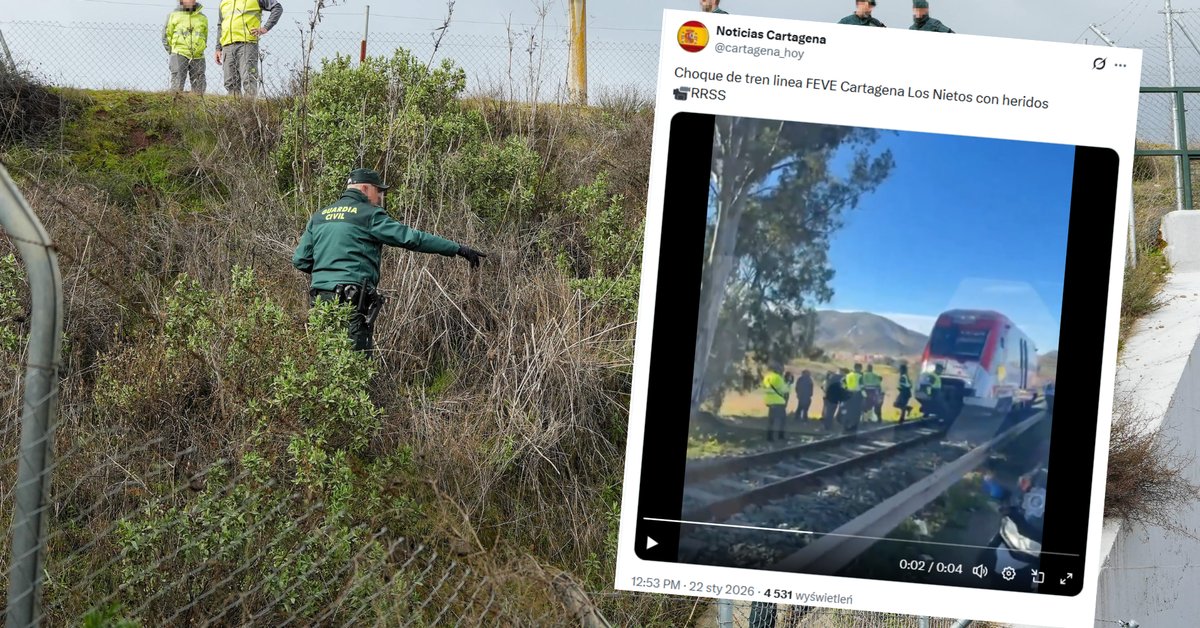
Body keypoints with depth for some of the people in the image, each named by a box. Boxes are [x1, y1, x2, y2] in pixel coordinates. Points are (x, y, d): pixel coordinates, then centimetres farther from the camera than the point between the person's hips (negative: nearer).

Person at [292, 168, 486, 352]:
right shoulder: (369, 214, -3)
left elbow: (300, 260, 15)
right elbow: (412, 238, -8)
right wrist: (458, 249, -5)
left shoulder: (318, 217, 17)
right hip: (352, 300, -7)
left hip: (320, 297, 7)